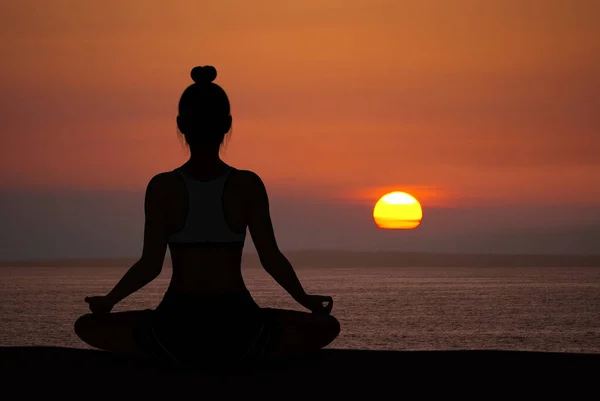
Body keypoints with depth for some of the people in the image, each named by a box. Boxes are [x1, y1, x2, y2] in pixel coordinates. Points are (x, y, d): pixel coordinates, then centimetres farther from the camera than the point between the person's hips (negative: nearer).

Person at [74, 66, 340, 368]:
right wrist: (306, 300, 16)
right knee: (326, 326, 23)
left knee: (88, 326, 23)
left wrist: (107, 301, 12)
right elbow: (271, 260, -2)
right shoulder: (248, 186, -3)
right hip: (238, 333, 0)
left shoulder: (161, 188, -4)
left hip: (177, 333, 0)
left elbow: (150, 265, -5)